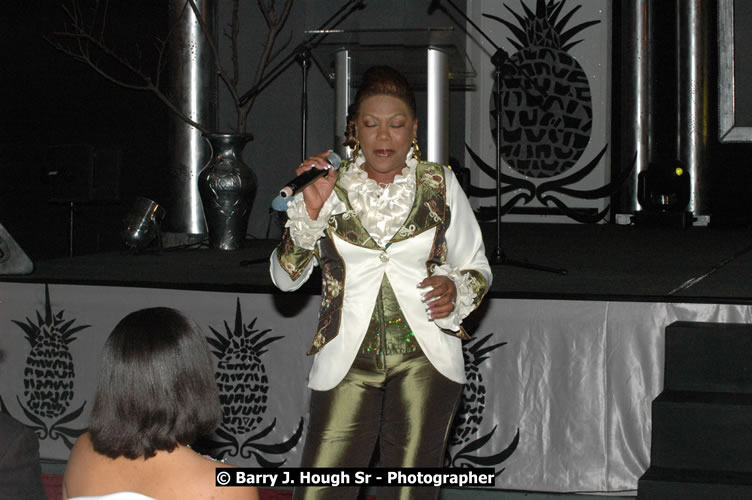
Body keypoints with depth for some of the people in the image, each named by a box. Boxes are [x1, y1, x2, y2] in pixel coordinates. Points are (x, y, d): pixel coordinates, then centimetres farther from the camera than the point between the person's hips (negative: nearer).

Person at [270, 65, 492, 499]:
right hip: (347, 363, 0)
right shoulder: (331, 187, 7)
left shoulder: (440, 184, 8)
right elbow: (286, 277, 3)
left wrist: (455, 289, -8)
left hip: (424, 360, 0)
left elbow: (477, 268, 14)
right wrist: (310, 210, -10)